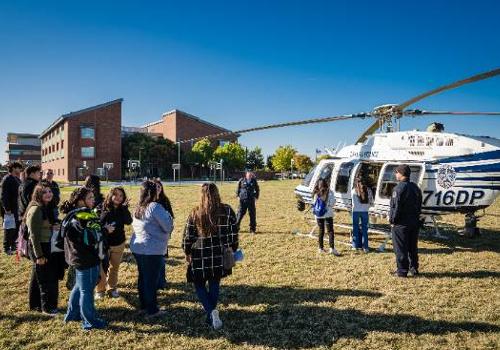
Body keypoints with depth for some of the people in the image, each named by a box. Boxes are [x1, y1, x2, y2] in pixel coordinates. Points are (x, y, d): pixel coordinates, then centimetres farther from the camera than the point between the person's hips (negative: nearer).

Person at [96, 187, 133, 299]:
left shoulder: (123, 210, -2)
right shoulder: (103, 209, -11)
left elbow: (128, 221, -20)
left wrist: (124, 207, -24)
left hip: (119, 243, 3)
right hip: (104, 243, -3)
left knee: (114, 267, 16)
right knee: (102, 268, 4)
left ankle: (112, 288, 32)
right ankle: (100, 290, 22)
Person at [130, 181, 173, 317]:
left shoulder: (138, 208, 8)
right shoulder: (155, 207, -18)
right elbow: (168, 227, -17)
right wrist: (167, 215, 1)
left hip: (137, 248, 8)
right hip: (152, 250, -8)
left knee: (143, 277, 19)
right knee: (152, 280, 2)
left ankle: (144, 305, 32)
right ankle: (152, 310, 12)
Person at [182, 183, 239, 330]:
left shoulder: (195, 213, -8)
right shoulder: (227, 210, -5)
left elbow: (188, 235, -3)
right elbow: (234, 232, 0)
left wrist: (187, 252, 12)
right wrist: (233, 249, 14)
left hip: (200, 256, -2)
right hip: (220, 256, 2)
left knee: (199, 285, 13)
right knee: (214, 284, 18)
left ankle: (211, 311, -7)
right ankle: (211, 315, 24)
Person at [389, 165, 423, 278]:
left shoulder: (399, 188, -16)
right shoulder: (416, 188, 11)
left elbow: (396, 207, -19)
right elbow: (419, 206, 15)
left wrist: (392, 220, -9)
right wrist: (416, 218, 18)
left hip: (401, 223, -8)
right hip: (414, 223, 8)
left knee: (400, 248, 0)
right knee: (413, 247, 16)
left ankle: (402, 271, 3)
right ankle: (414, 269, 22)